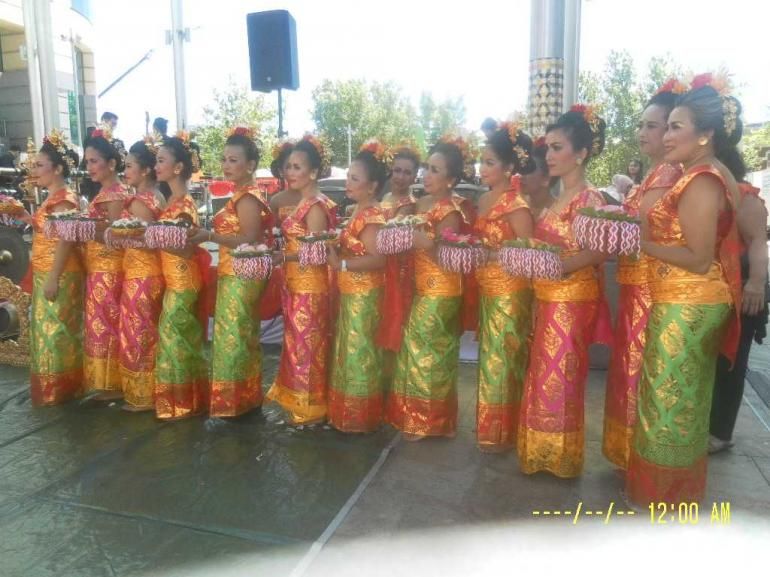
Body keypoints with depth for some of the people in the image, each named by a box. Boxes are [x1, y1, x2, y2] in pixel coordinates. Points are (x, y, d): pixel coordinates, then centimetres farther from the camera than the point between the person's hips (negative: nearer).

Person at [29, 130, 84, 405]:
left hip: (58, 274, -10)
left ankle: (59, 389, 11)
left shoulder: (63, 199, -15)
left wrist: (54, 278, -24)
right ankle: (52, 388, 26)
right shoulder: (52, 198, 14)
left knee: (57, 329, -1)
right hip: (46, 273, 10)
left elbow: (65, 240, -22)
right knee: (49, 329, 15)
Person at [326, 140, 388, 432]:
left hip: (363, 294, -10)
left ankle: (360, 417, 14)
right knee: (350, 352, 17)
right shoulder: (359, 212, 13)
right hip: (351, 293, 10)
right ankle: (351, 413, 30)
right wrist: (335, 250, 4)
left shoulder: (371, 216, -18)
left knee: (359, 352, 0)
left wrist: (341, 264, -24)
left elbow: (377, 258, -27)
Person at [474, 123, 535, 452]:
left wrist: (487, 255, -18)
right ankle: (491, 429, 27)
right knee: (492, 359, 14)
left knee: (504, 361, 2)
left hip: (509, 293, -8)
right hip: (488, 291, 8)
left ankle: (503, 434, 16)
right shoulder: (483, 201, 11)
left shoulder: (516, 204, -14)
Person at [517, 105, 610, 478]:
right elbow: (549, 248, 11)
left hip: (572, 301, -8)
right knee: (544, 377, 15)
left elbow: (599, 252, -25)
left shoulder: (589, 199, -12)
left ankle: (560, 457, 19)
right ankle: (544, 451, 30)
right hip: (548, 299, 8)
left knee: (559, 378, 3)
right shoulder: (555, 199, 13)